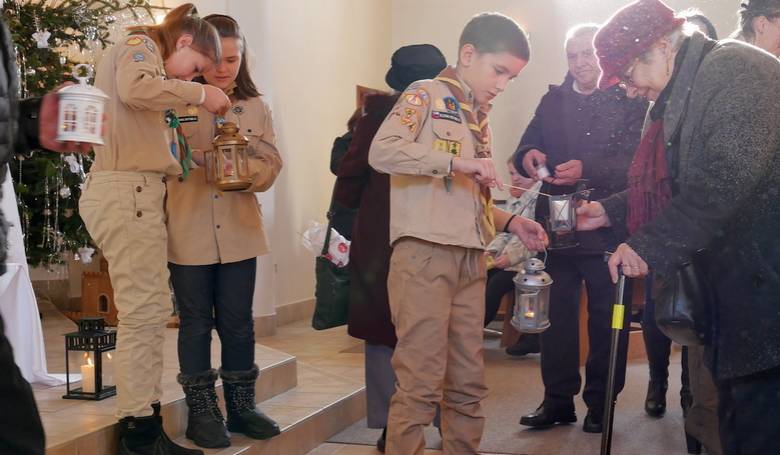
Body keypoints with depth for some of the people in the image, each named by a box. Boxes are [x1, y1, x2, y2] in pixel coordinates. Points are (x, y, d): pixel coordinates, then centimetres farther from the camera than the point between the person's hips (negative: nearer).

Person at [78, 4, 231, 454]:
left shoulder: (150, 59, 26)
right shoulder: (139, 45, -1)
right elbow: (134, 88, -25)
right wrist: (198, 92, -16)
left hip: (140, 194, 10)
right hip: (126, 191, -10)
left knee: (151, 311, 9)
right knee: (144, 311, -9)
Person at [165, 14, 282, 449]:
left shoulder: (256, 107, 7)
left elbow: (271, 164, 2)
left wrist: (245, 168, -18)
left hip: (239, 231, 2)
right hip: (189, 232, -2)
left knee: (238, 322, 9)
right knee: (196, 323, 7)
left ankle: (241, 405, 22)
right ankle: (202, 410, 17)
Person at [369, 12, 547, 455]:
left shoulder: (479, 117, 21)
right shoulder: (425, 95, -2)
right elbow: (381, 151, -19)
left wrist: (510, 221, 8)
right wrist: (456, 162, -22)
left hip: (471, 262, 8)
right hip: (424, 257, -8)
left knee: (468, 384, 11)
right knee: (421, 384, -7)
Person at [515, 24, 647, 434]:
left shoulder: (630, 101, -1)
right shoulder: (552, 101, 14)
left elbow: (635, 161, -13)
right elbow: (526, 146, 8)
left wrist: (587, 169, -28)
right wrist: (529, 157, -16)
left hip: (607, 227, -4)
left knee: (606, 319, 5)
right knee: (557, 316, 8)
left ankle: (601, 403, 15)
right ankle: (558, 399, 17)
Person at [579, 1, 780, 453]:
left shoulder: (732, 68, -11)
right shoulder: (688, 92, 19)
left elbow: (726, 176, -23)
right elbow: (675, 185, 24)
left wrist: (652, 244, -22)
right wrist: (612, 211, 14)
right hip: (739, 280, 10)